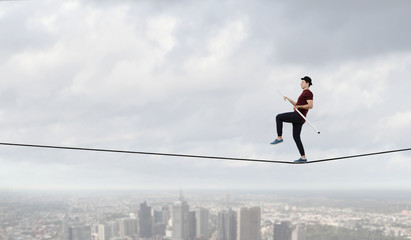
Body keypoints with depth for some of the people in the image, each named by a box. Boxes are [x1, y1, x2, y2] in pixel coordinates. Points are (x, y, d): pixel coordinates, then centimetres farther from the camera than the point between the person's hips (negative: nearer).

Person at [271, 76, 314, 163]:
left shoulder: (309, 93, -6)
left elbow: (310, 106, -19)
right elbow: (297, 105, 34)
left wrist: (298, 106, -18)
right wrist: (288, 99, 26)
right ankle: (303, 157, 7)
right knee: (296, 137, 8)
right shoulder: (304, 94, 27)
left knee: (278, 117, -12)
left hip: (298, 116, -10)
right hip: (299, 119, 10)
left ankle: (279, 138, -10)